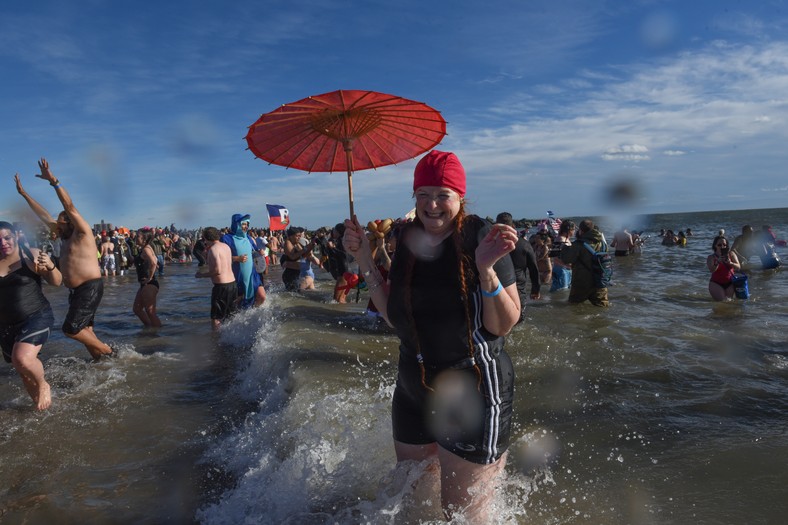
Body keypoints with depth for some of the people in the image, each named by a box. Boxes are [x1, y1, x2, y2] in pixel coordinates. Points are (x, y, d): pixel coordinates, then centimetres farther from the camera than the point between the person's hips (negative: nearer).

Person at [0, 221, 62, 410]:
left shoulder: (31, 255, -7)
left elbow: (57, 282, -3)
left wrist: (50, 266, -22)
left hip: (37, 316, -4)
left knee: (23, 358, -27)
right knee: (24, 371, 14)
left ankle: (44, 385, 3)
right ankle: (39, 403, 37)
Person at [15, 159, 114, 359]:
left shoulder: (83, 233, -7)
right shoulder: (65, 236, 14)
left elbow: (70, 207, -19)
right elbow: (43, 215, 21)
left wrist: (53, 181, -25)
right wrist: (23, 193, 24)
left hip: (90, 288, -9)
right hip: (77, 290, 9)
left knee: (71, 329, -11)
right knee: (84, 331, 9)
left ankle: (108, 352, 1)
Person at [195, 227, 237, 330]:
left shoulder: (213, 249, -12)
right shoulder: (226, 246, 13)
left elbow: (217, 270, -21)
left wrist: (201, 275, -9)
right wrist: (207, 253, 14)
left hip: (221, 286, -9)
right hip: (232, 283, 9)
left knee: (215, 320, -3)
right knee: (230, 317, 17)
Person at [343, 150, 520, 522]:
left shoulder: (481, 239, -15)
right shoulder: (409, 243, 1)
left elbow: (503, 326, -18)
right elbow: (395, 318, 4)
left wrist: (487, 269, -33)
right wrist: (364, 260, -1)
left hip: (472, 394, -6)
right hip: (413, 391, 6)